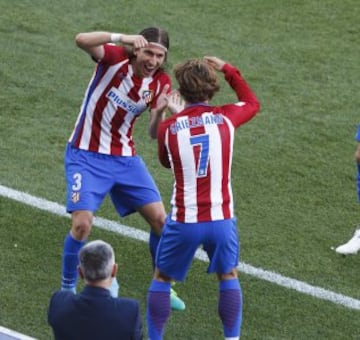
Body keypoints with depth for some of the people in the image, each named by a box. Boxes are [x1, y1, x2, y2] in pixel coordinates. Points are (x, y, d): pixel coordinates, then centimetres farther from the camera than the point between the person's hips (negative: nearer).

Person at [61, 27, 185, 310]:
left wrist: (160, 112, -28)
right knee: (82, 223, -17)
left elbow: (154, 133, -7)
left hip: (125, 158, 5)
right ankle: (67, 290, 5)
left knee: (159, 218, 0)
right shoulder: (116, 58, -16)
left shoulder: (161, 83, -4)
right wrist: (121, 38, -49)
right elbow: (82, 40, -36)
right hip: (86, 156, -5)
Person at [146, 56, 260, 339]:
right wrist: (228, 70, 25)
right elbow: (252, 103, 21)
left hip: (183, 221, -1)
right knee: (229, 276, 25)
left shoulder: (168, 127, -5)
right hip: (221, 220, 1)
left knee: (162, 279, 19)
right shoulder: (226, 117, -4)